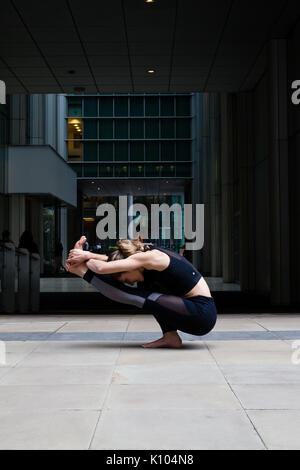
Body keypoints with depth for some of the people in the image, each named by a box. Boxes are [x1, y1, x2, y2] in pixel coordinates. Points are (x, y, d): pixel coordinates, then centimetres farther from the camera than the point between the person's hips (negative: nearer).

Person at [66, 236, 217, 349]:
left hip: (202, 315, -9)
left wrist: (85, 260, -3)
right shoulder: (152, 254, 11)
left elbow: (102, 268, -20)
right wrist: (88, 255, 7)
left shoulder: (148, 257, -15)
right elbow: (111, 259, 21)